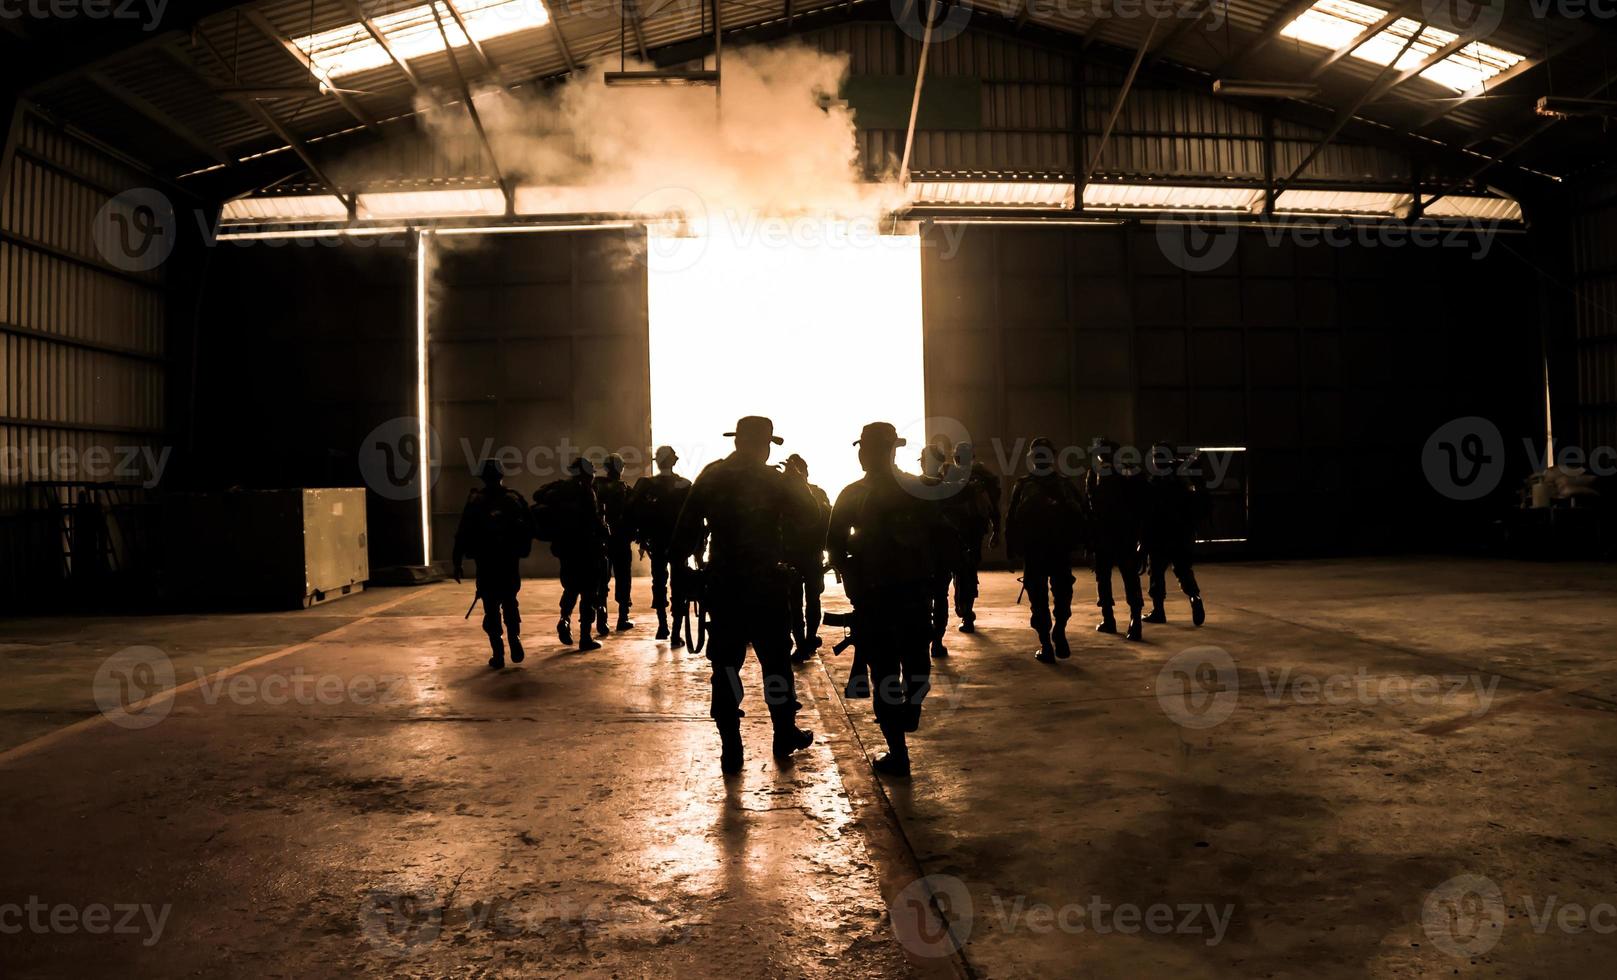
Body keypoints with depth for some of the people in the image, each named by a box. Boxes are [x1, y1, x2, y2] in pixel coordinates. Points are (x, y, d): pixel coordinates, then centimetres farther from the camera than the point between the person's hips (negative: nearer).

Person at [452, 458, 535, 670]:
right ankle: (514, 639, -2)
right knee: (510, 602, 18)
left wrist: (457, 562, -1)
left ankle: (498, 654, 0)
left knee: (491, 607, 4)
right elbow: (529, 528, 3)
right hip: (510, 562, 2)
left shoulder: (475, 501, -1)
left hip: (486, 563, -2)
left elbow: (463, 533, -4)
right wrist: (522, 549, 16)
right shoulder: (515, 499, 3)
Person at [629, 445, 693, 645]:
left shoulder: (645, 485, -4)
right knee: (678, 587, 1)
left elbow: (633, 512, -6)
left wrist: (640, 536, 4)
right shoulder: (685, 485, -7)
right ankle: (676, 635, -4)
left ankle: (662, 626, 23)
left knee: (659, 583, 19)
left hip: (656, 543, 2)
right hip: (679, 543, -2)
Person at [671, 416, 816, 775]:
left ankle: (730, 749, 4)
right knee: (776, 661, 12)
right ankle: (785, 734, 22)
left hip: (723, 585, 2)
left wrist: (680, 564, 4)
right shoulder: (770, 479, -5)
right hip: (766, 584, -2)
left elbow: (687, 527, -2)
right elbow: (802, 516, 0)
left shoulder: (710, 477, 2)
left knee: (726, 666, 4)